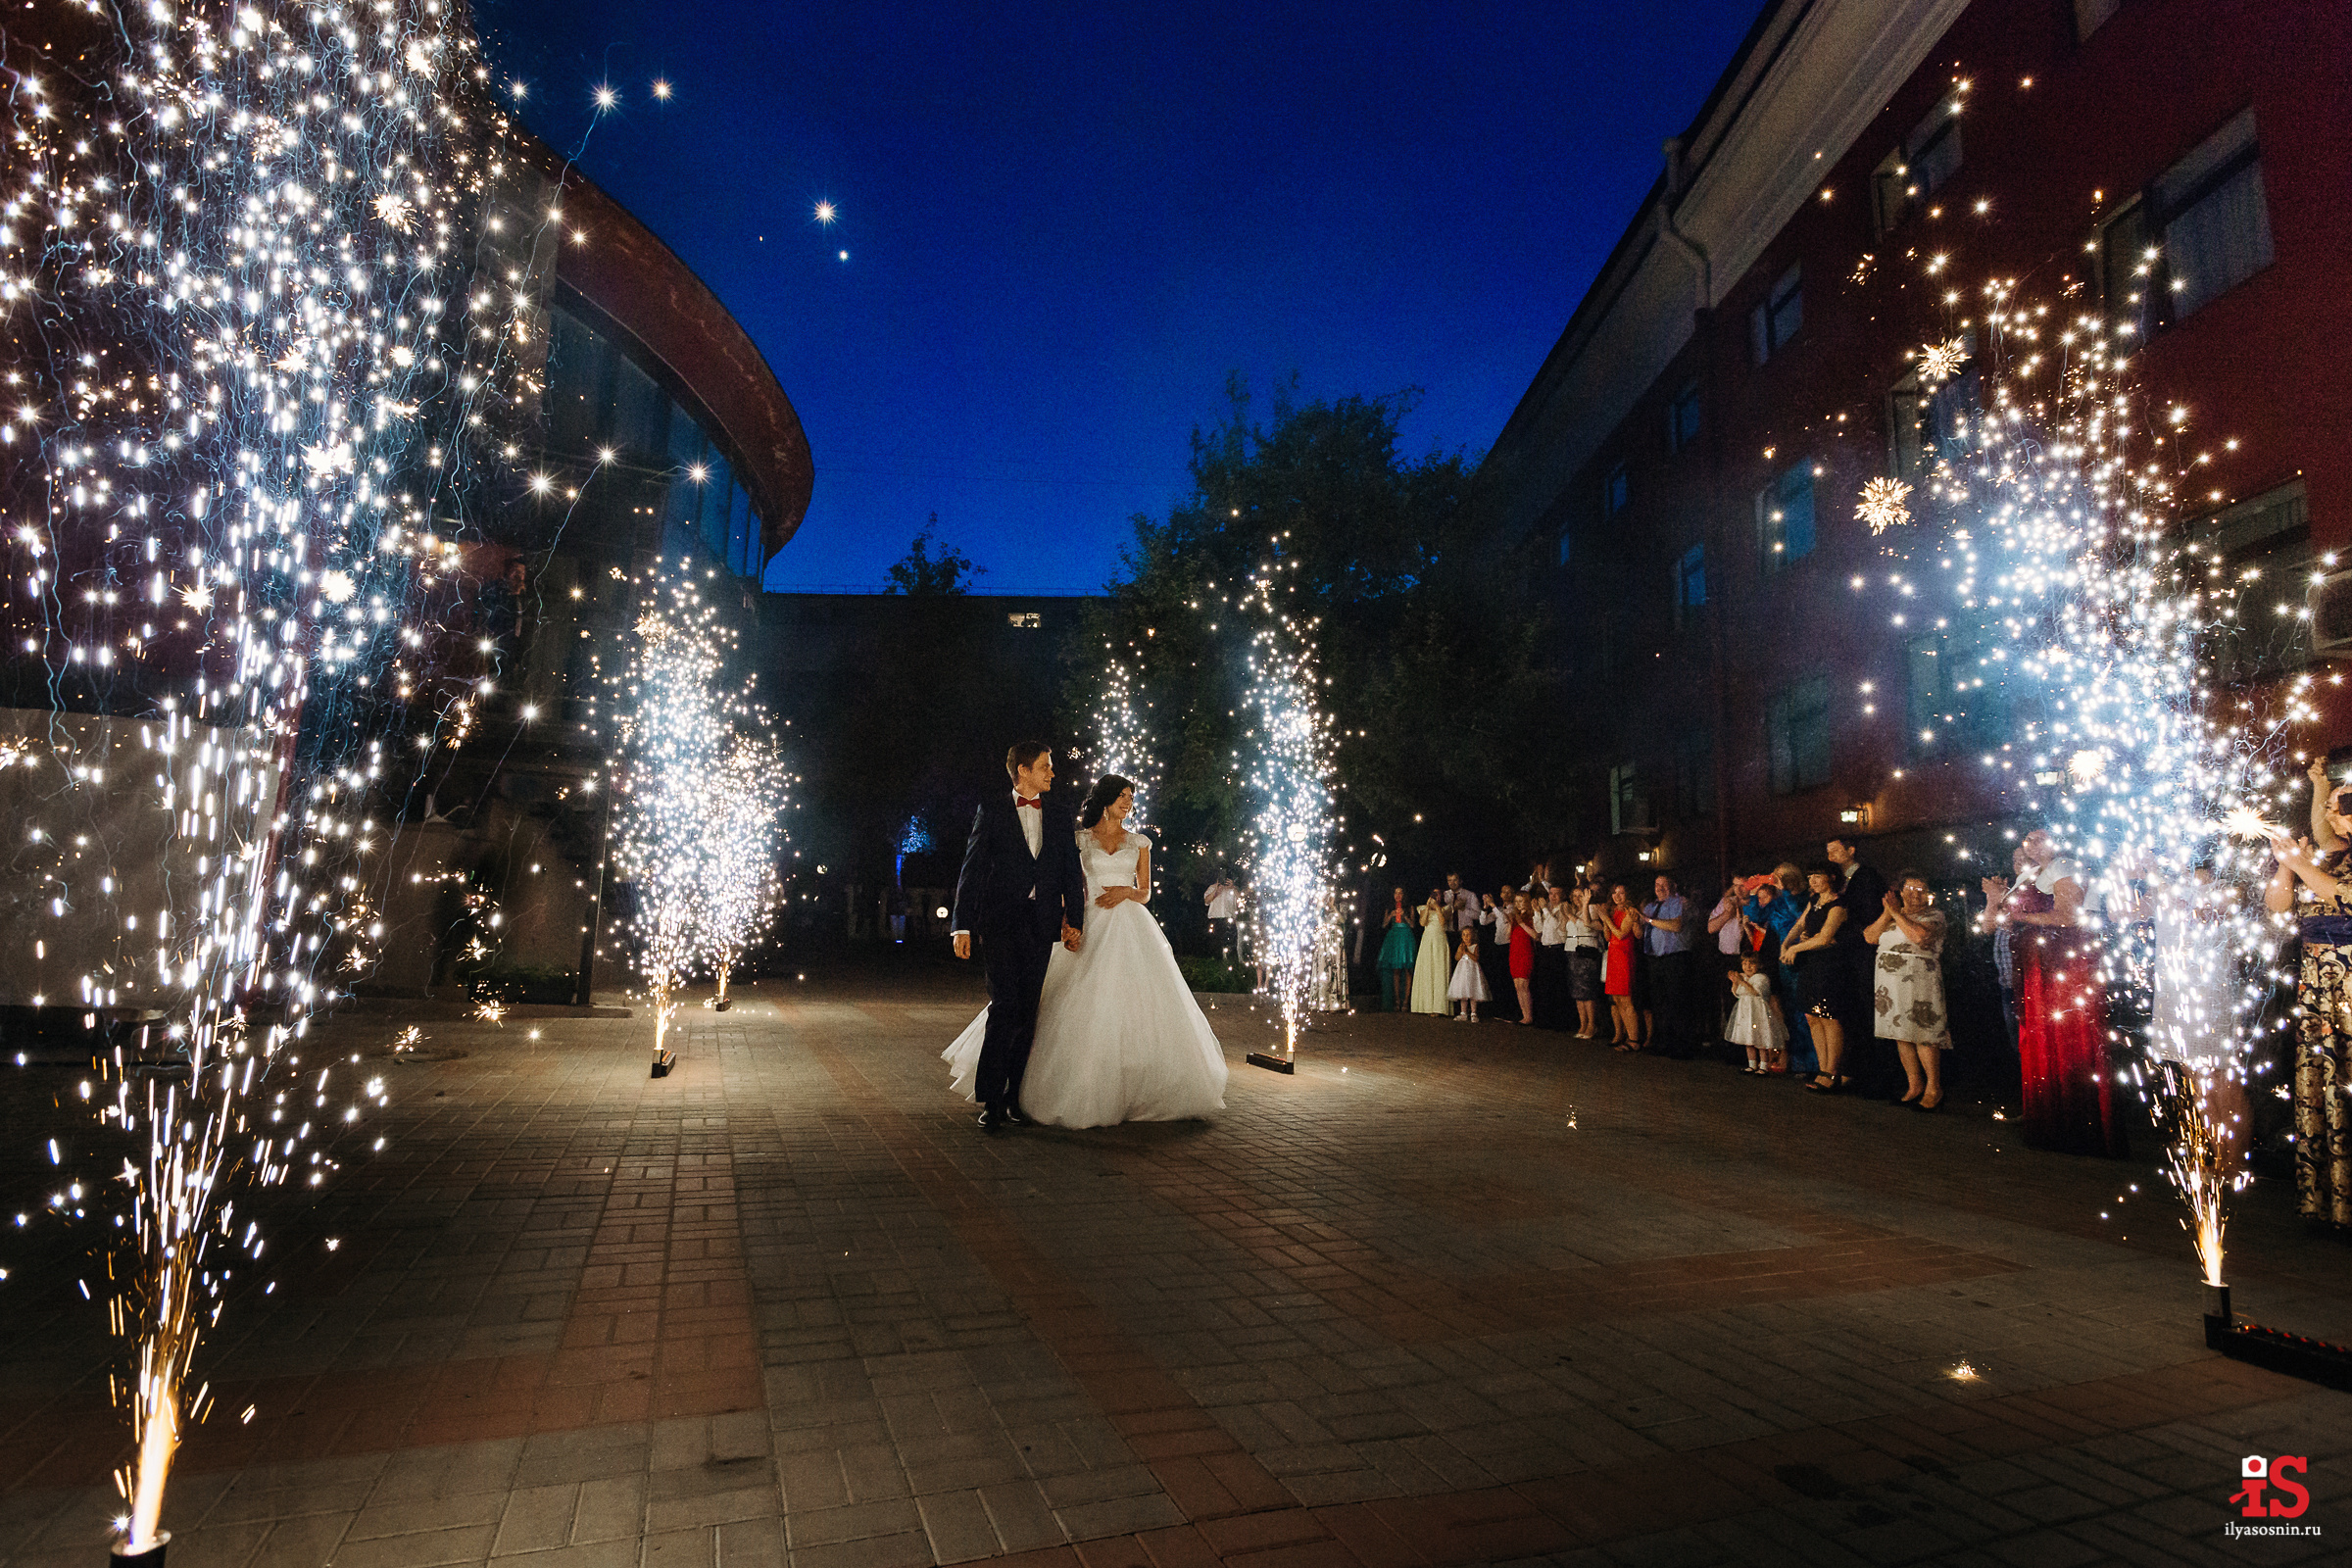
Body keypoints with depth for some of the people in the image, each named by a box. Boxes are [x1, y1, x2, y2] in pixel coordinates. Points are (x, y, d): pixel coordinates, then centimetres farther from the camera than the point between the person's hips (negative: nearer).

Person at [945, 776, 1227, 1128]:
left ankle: (1136, 1093, 8)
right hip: (1091, 928, -2)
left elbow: (1146, 894, 13)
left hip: (1131, 930, 2)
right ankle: (1086, 1094, 1)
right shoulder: (1080, 839, 7)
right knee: (1084, 1010, -7)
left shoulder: (1139, 843, 12)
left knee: (1137, 1010, -3)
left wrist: (1126, 891, -8)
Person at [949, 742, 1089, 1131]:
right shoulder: (991, 812, 6)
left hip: (1042, 924, 4)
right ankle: (991, 1100, -5)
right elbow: (972, 870, 1)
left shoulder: (1060, 819, 16)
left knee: (1027, 1011, 5)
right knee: (1005, 1006, -12)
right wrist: (963, 925, -6)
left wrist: (1074, 920, 1)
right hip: (1001, 921, -3)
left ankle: (1014, 1096, 14)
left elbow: (1072, 873, 14)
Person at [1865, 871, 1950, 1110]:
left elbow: (1920, 936, -20)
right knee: (1901, 1034, 7)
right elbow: (1870, 937, 6)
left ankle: (1933, 1089, 0)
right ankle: (1914, 1085, 15)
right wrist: (1887, 914, -4)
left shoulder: (1934, 915, 0)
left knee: (1923, 1033, -8)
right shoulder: (1891, 916, 17)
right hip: (1890, 983, 6)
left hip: (1919, 983, -6)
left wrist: (1897, 913, -11)